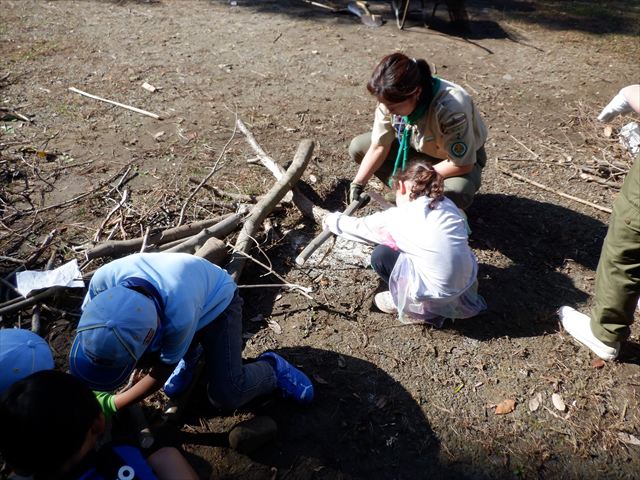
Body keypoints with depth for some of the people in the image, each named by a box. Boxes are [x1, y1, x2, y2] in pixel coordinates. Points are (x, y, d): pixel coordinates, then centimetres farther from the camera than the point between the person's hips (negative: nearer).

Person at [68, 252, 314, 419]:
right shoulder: (105, 278, -35)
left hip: (215, 303, -5)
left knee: (226, 395, -20)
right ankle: (190, 352, 12)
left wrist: (111, 405, -18)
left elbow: (160, 373, -24)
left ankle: (272, 368, 12)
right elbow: (86, 330, -12)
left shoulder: (179, 316, -46)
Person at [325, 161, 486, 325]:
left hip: (439, 295, -6)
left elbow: (359, 226, 9)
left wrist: (333, 220, 30)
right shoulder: (448, 204, 6)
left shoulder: (396, 217, -5)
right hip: (468, 284, 6)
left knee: (380, 255, 4)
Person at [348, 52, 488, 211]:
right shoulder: (391, 99, -25)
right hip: (418, 147, 5)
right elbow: (379, 147, -14)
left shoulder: (451, 109, -39)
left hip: (462, 157, -5)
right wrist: (357, 184, -21)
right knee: (357, 147, -10)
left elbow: (462, 164, -29)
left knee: (455, 196, -39)